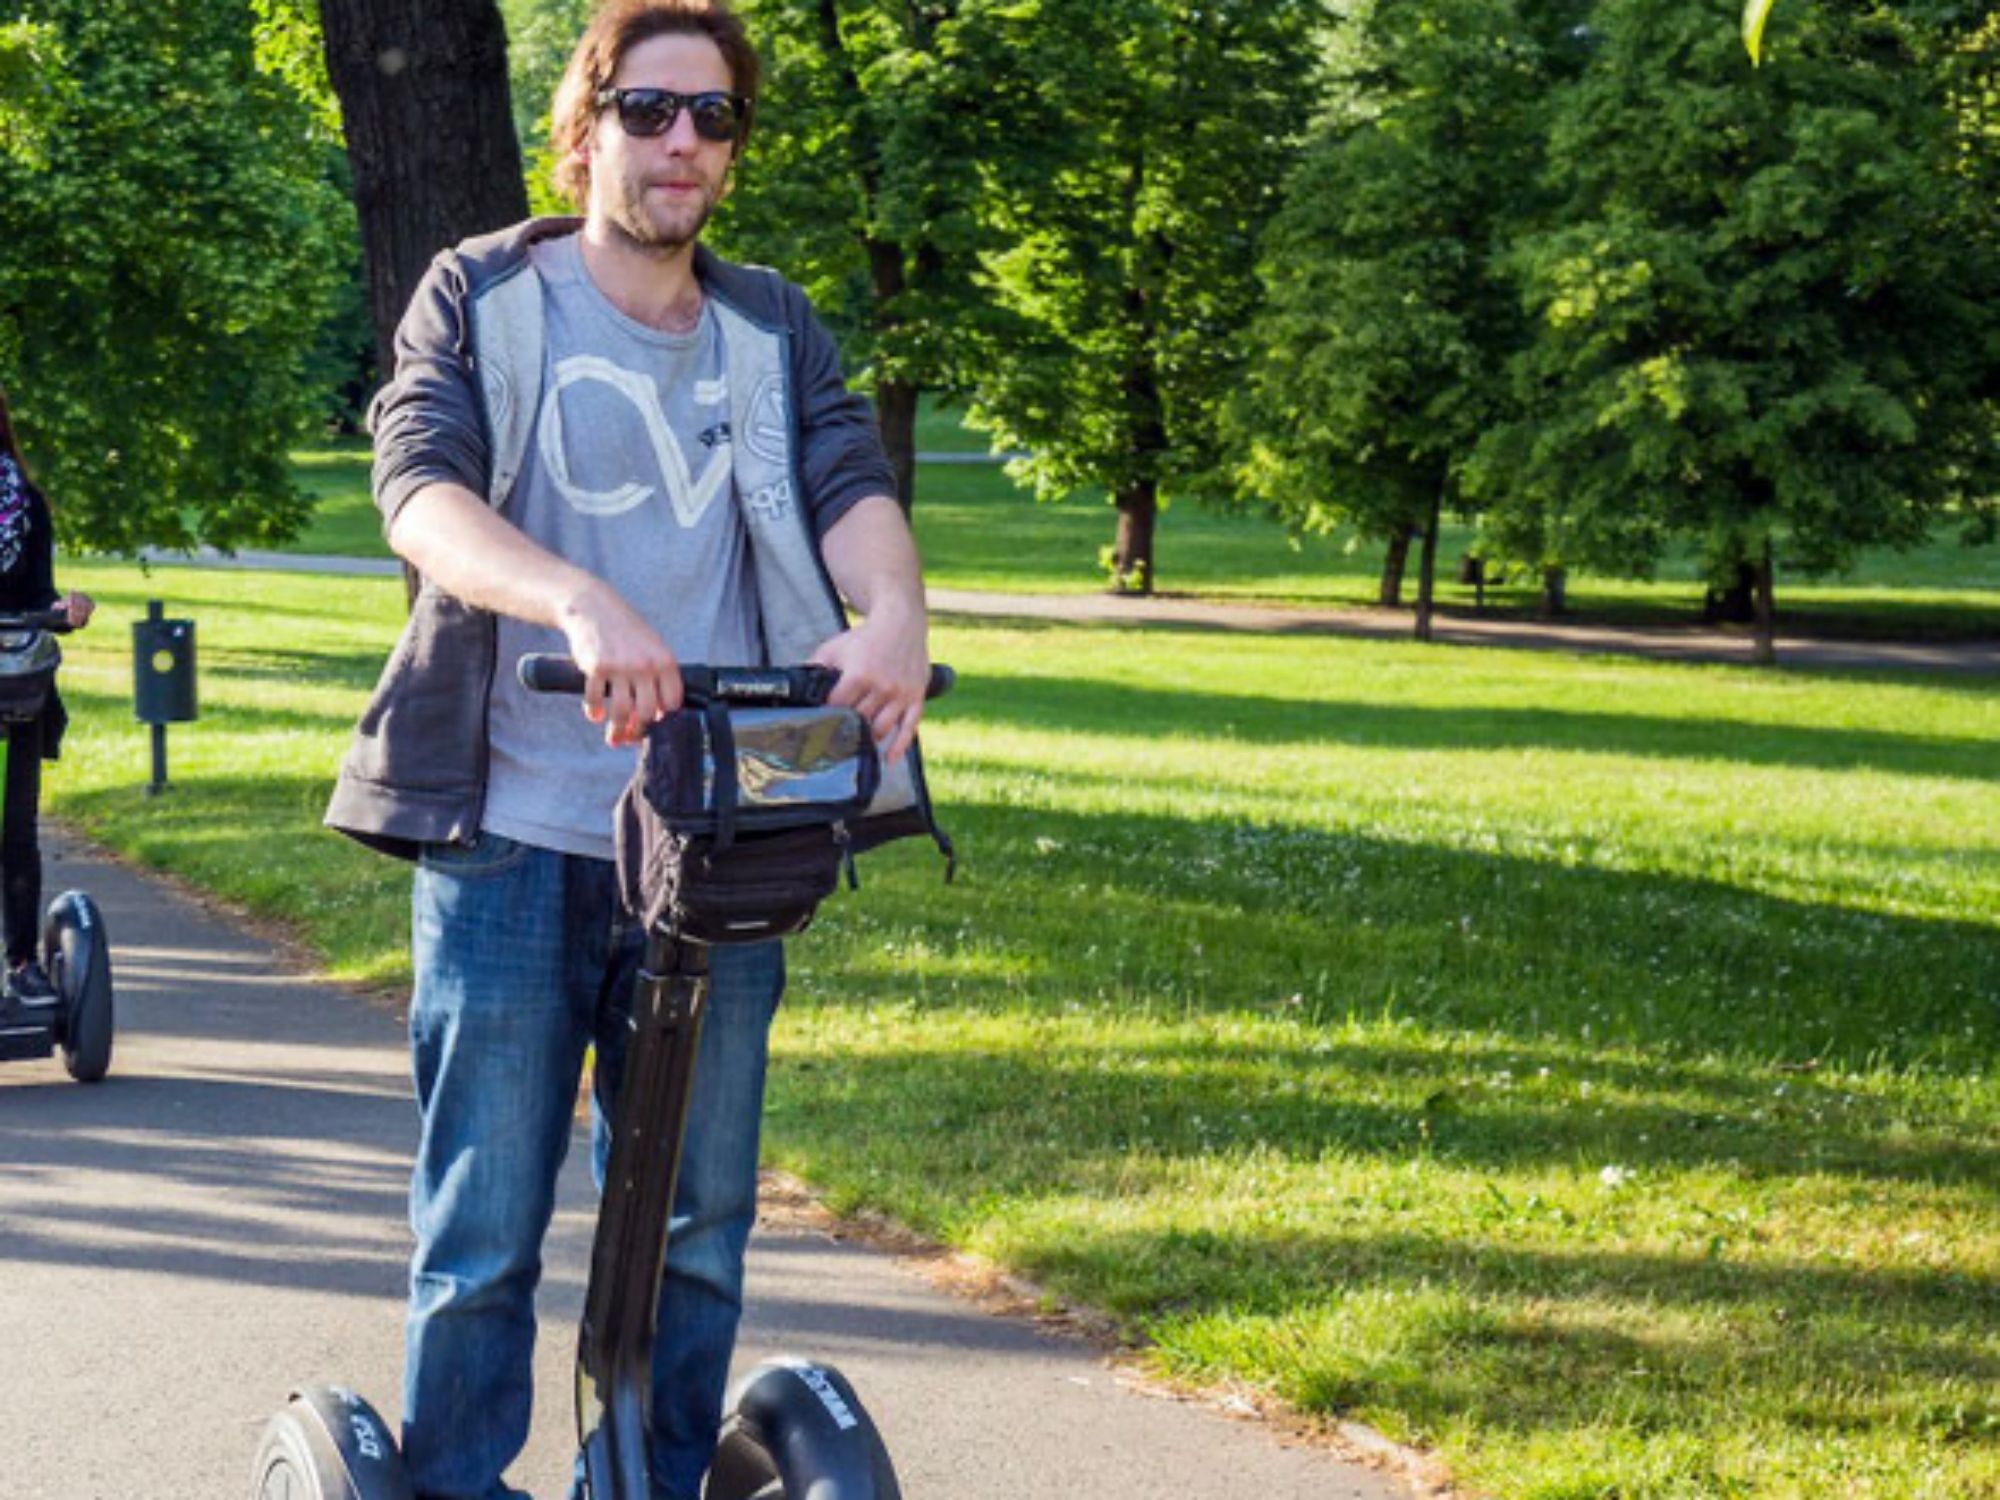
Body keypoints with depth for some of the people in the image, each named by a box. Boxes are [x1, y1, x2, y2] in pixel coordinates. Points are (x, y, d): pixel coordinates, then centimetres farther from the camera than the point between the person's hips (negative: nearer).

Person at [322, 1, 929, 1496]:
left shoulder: (772, 331, 14)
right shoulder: (481, 298, 4)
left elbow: (849, 480, -2)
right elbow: (422, 490, -12)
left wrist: (894, 609, -27)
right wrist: (582, 602, -33)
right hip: (514, 832, -3)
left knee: (700, 1226, 10)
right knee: (482, 1233, 1)